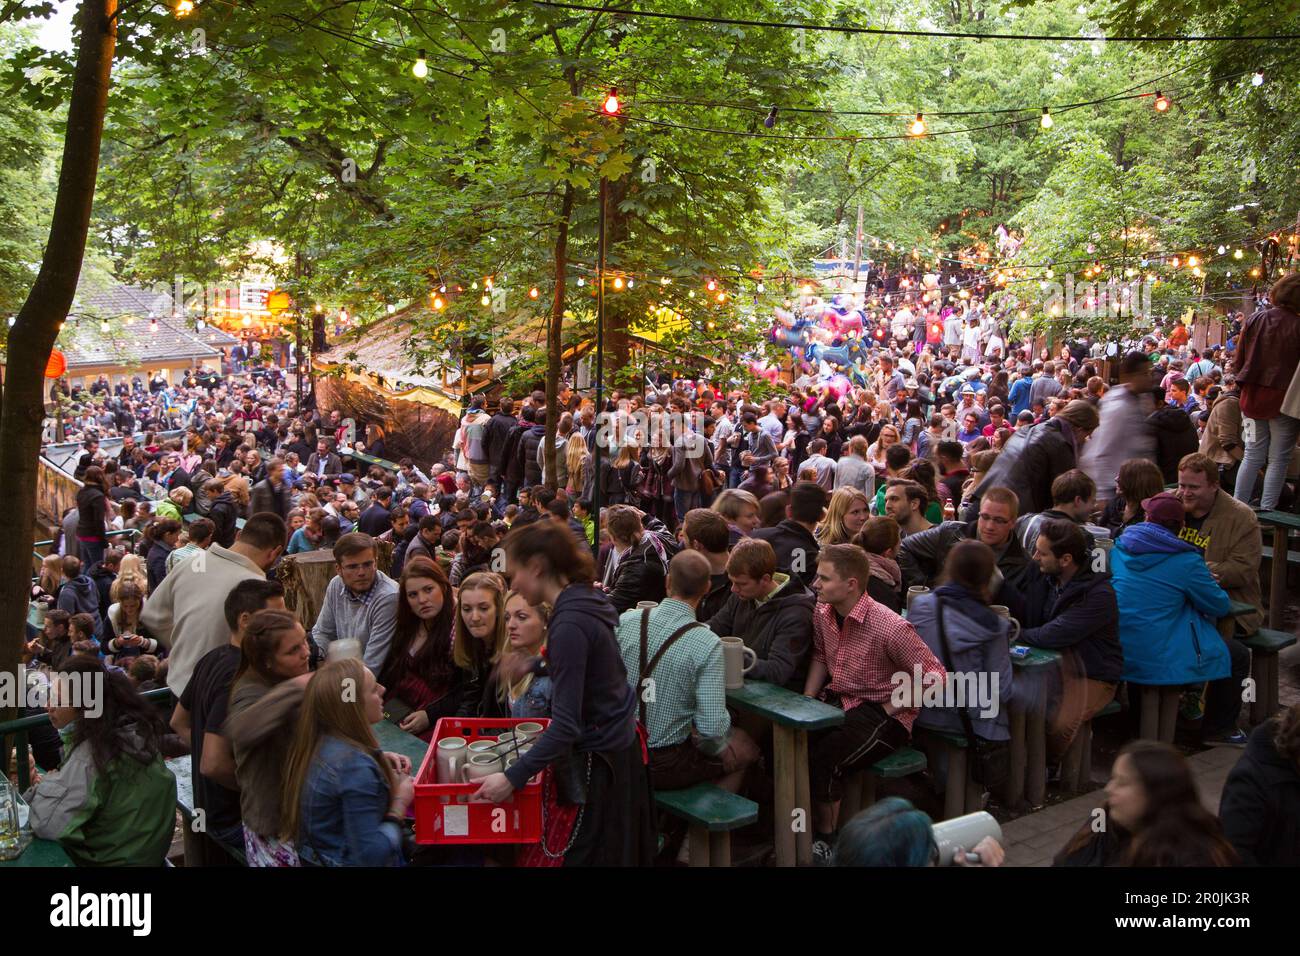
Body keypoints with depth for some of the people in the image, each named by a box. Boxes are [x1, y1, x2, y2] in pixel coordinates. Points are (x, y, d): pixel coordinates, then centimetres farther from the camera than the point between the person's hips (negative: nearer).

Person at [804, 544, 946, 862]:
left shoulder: (891, 627, -23)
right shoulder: (823, 613, -2)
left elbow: (934, 678, -17)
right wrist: (807, 701, 3)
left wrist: (888, 710, -14)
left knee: (823, 758, -27)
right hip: (836, 699, 6)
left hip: (881, 714, -6)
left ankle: (825, 837, -2)